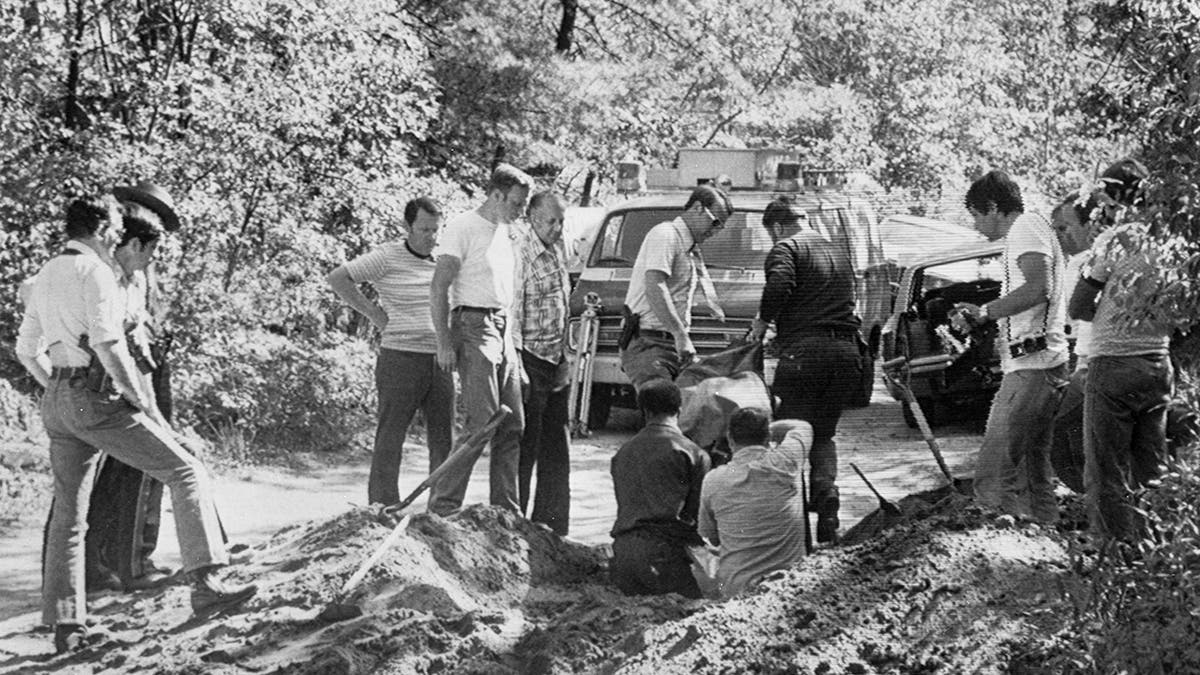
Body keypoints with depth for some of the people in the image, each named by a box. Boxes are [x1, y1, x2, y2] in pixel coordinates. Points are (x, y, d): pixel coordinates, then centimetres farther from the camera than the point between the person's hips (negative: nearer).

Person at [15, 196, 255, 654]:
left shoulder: (46, 275, 17)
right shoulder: (95, 272, -10)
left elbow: (26, 350, 21)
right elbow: (107, 342, -21)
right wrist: (141, 401, -15)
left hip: (57, 402, 9)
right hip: (99, 398, -9)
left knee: (68, 513, 12)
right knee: (186, 473, -5)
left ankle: (65, 625, 9)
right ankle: (206, 585, -17)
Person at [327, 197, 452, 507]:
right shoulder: (387, 257, -5)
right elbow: (337, 278, -6)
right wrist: (373, 313, -7)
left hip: (439, 361, 5)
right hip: (400, 356, -5)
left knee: (443, 438, 7)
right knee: (391, 435, -3)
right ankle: (383, 507, -1)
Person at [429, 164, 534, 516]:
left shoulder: (506, 232, 18)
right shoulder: (463, 227, -7)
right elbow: (439, 287, -11)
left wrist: (512, 339, 18)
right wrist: (444, 342, -17)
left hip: (503, 330, 8)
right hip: (474, 326, -8)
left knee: (512, 426, 6)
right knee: (481, 422, -14)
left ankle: (506, 510, 12)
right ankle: (443, 505, -11)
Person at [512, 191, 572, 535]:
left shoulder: (557, 248, 12)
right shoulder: (519, 251, -15)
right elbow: (510, 311, -18)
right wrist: (516, 367, -21)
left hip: (557, 359, 8)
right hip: (530, 359, -8)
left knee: (557, 448, 11)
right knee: (525, 445, -5)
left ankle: (551, 525, 18)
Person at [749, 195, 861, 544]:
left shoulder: (786, 248, 0)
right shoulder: (839, 251, 24)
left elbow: (780, 284, -20)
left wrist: (763, 320, -5)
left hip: (804, 349, -6)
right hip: (847, 351, 6)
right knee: (823, 434, 15)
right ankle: (828, 518, 0)